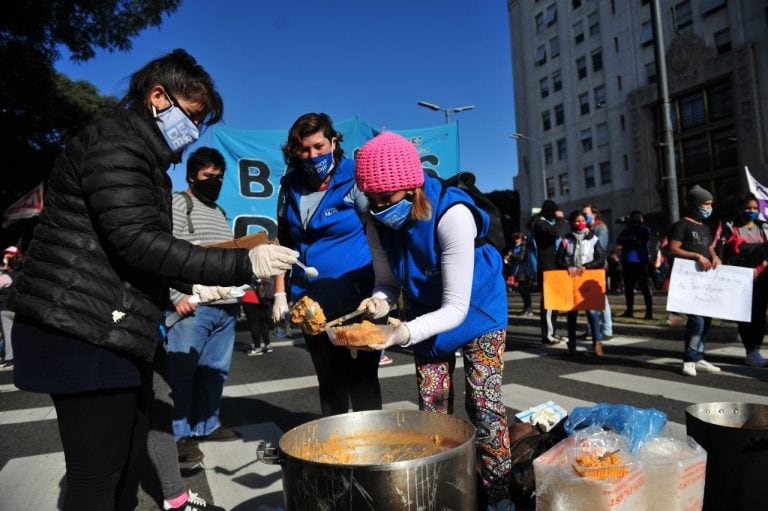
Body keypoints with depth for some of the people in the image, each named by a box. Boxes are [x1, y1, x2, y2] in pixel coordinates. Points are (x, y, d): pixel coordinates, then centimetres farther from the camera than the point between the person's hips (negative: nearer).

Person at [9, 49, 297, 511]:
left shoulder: (139, 155, 20)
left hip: (114, 335, 10)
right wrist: (244, 264, -27)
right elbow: (138, 244, -25)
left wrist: (191, 284, 18)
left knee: (127, 464, 17)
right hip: (86, 336, -10)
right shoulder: (115, 144, -12)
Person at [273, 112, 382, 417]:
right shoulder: (290, 187, 7)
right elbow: (283, 243, 15)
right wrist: (280, 294, 11)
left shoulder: (354, 180, -7)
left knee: (362, 381, 5)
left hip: (356, 300, -4)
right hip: (310, 303, 5)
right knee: (328, 381, 16)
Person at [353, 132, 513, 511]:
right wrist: (379, 302, -31)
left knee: (483, 403, -6)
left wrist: (406, 332, -49)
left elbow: (456, 307, -34)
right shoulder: (378, 225, -19)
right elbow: (387, 282, -8)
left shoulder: (451, 215, -35)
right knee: (432, 408, 8)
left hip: (475, 310, -4)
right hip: (427, 315, 5)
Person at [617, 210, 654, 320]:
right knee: (628, 287, 9)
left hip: (640, 262, -5)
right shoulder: (627, 229, 19)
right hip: (627, 261, 5)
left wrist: (627, 241, -5)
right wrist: (633, 241, -9)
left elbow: (641, 242, -10)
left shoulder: (645, 229, 6)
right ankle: (629, 310, 17)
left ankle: (649, 312, -5)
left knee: (644, 287, -6)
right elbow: (619, 240, 4)